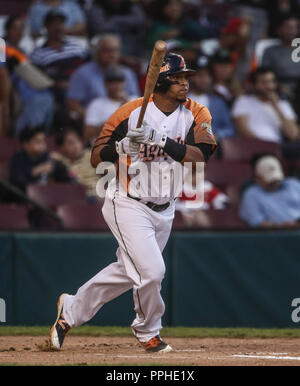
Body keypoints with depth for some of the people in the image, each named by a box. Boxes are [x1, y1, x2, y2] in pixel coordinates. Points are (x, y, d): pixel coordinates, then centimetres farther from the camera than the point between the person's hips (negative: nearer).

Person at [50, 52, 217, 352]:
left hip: (164, 210, 5)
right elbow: (96, 158, -7)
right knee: (151, 270, -15)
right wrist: (124, 145, -26)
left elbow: (199, 156, -18)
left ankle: (71, 309, 35)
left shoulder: (195, 115, -3)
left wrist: (163, 142, -31)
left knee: (126, 272, 15)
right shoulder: (131, 112, -13)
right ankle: (148, 333, 11)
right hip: (128, 204, -5)